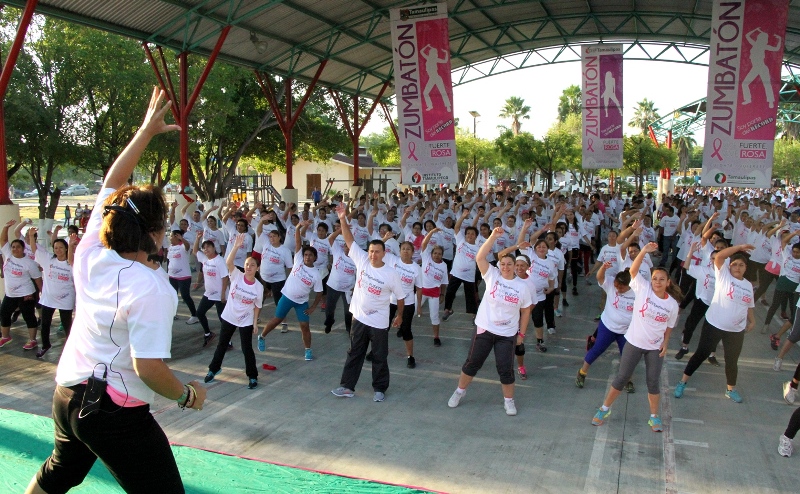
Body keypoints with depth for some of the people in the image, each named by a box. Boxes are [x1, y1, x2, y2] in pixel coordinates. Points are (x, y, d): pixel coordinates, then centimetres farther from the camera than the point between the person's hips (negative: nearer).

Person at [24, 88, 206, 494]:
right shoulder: (150, 289, -24)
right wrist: (187, 395, -9)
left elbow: (112, 184, 6)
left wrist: (146, 131, 6)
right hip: (115, 412, -8)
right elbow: (148, 368, -25)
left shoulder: (90, 251, -4)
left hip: (66, 394, 8)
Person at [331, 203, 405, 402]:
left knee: (379, 357, 10)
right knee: (354, 354, 13)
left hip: (379, 322, -3)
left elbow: (400, 296, -1)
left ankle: (379, 389, 25)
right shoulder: (362, 260, -7)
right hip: (359, 318, 3)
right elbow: (349, 240, -9)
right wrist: (343, 220, -20)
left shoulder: (391, 273, -13)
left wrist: (399, 315, 7)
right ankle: (347, 386, 23)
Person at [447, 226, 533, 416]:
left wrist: (522, 333, 3)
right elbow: (480, 257, -19)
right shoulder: (492, 275, -6)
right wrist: (493, 236, -26)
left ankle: (509, 400, 24)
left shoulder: (522, 286, -3)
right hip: (484, 329, 0)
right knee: (472, 362, 9)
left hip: (507, 334, 0)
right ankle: (460, 391, 29)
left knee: (506, 368, 4)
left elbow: (525, 311, 6)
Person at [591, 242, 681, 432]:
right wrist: (644, 251, -32)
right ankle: (604, 409, 21)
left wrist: (665, 343, -2)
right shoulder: (643, 289, -11)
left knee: (653, 382, 9)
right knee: (622, 378, 5)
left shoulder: (672, 304, -3)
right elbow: (633, 270, -23)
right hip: (634, 343, -2)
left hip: (655, 347, 2)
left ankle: (654, 416, 28)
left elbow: (669, 326, 9)